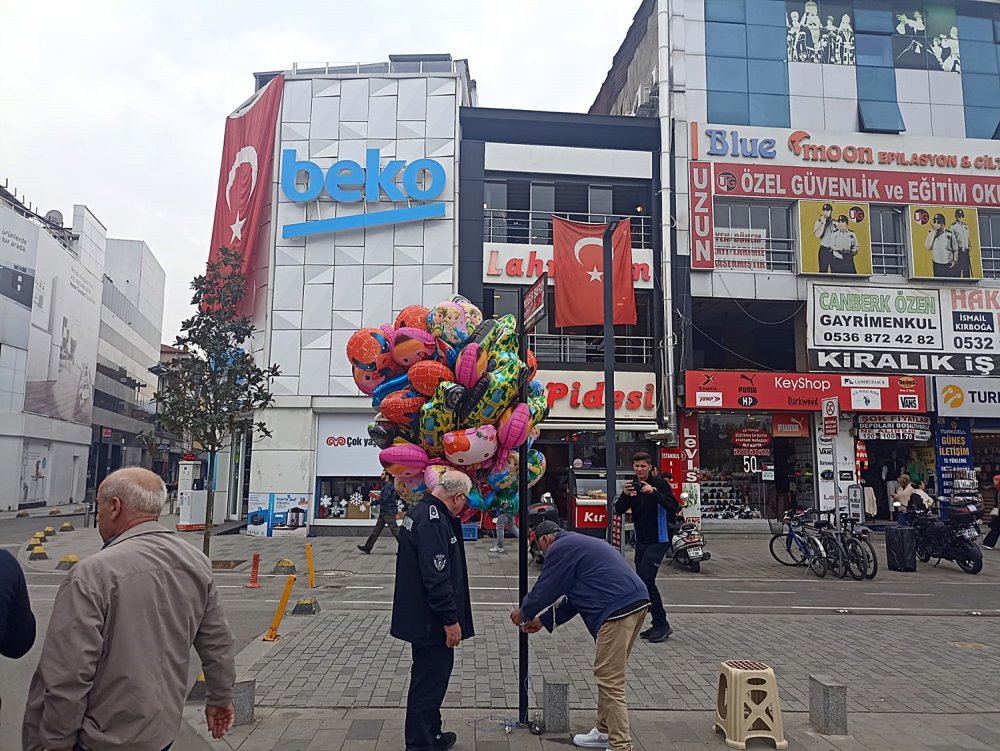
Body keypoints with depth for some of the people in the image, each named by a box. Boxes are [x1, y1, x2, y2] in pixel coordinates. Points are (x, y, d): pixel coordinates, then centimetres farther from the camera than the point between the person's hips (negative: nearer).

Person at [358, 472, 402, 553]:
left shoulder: (389, 486, -16)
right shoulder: (386, 485, 15)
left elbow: (383, 499, -23)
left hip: (388, 512, -10)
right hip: (384, 512, 10)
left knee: (395, 530, -5)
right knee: (376, 530, 11)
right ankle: (367, 548, 15)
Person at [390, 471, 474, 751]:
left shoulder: (419, 512, 10)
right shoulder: (434, 522, -24)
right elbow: (437, 576, -27)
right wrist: (451, 619, -21)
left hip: (418, 616, 11)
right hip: (431, 620, -11)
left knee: (430, 678, 21)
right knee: (429, 681, 1)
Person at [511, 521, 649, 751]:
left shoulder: (560, 548, -4)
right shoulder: (577, 543, 26)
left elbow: (545, 589, 3)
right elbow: (574, 597, 29)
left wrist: (524, 613, 21)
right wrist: (543, 620, 32)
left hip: (618, 610, -10)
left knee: (609, 680, -4)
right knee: (609, 675, 20)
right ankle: (605, 731, 30)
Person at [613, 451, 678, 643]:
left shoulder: (660, 484, -9)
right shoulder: (632, 486, 8)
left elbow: (673, 506, -22)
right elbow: (619, 511, 1)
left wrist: (654, 492, -33)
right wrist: (625, 496, -18)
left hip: (659, 540, -7)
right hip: (641, 541, 7)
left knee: (646, 579, -15)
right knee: (642, 581, 8)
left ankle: (662, 624, -5)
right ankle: (658, 625, 19)